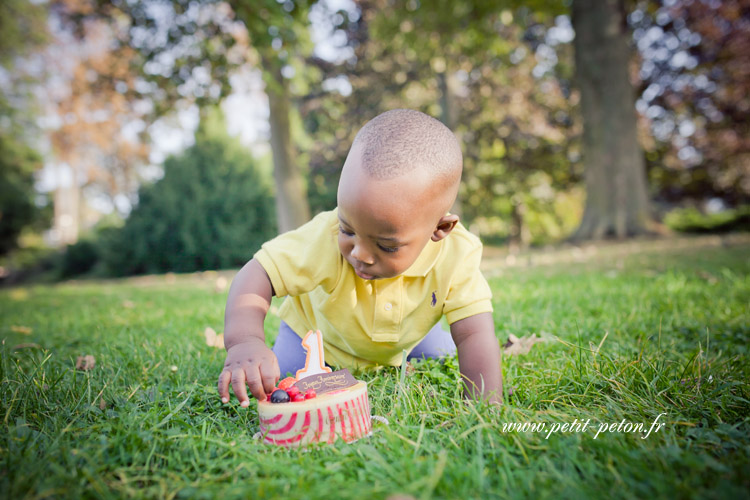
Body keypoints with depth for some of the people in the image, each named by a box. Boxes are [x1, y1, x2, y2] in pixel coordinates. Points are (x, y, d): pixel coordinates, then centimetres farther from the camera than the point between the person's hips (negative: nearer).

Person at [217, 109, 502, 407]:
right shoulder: (326, 237, -42)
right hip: (317, 332, -1)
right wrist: (244, 340, -57)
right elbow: (259, 274, -39)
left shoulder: (456, 256, -37)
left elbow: (474, 335, -36)